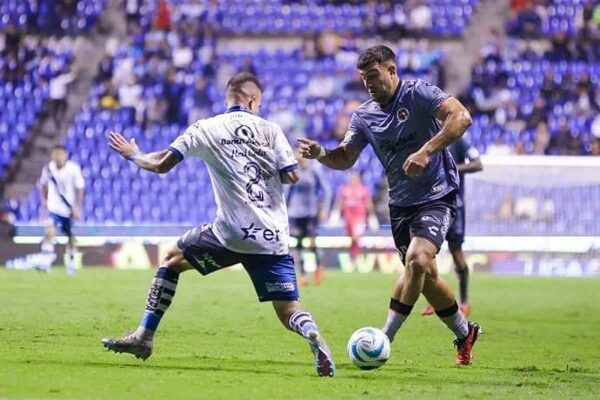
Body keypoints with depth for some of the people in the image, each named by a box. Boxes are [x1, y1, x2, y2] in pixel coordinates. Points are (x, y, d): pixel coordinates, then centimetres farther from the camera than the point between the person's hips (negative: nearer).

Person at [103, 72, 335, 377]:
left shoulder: (205, 129, 6)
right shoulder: (270, 130, 9)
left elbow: (161, 165, 2)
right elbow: (291, 176, 1)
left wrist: (133, 155, 23)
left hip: (231, 234, -1)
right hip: (273, 238, 1)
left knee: (172, 259, 24)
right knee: (288, 311, 5)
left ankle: (144, 337, 20)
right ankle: (313, 337, -31)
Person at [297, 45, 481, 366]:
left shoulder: (417, 93, -14)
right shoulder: (364, 115, 5)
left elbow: (461, 117, -26)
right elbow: (346, 158, 10)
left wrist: (426, 151, -34)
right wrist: (321, 154, -12)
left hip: (436, 196, -7)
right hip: (400, 203, 7)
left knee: (417, 261, -24)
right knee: (425, 275, 12)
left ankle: (384, 340, -21)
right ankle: (464, 333, 33)